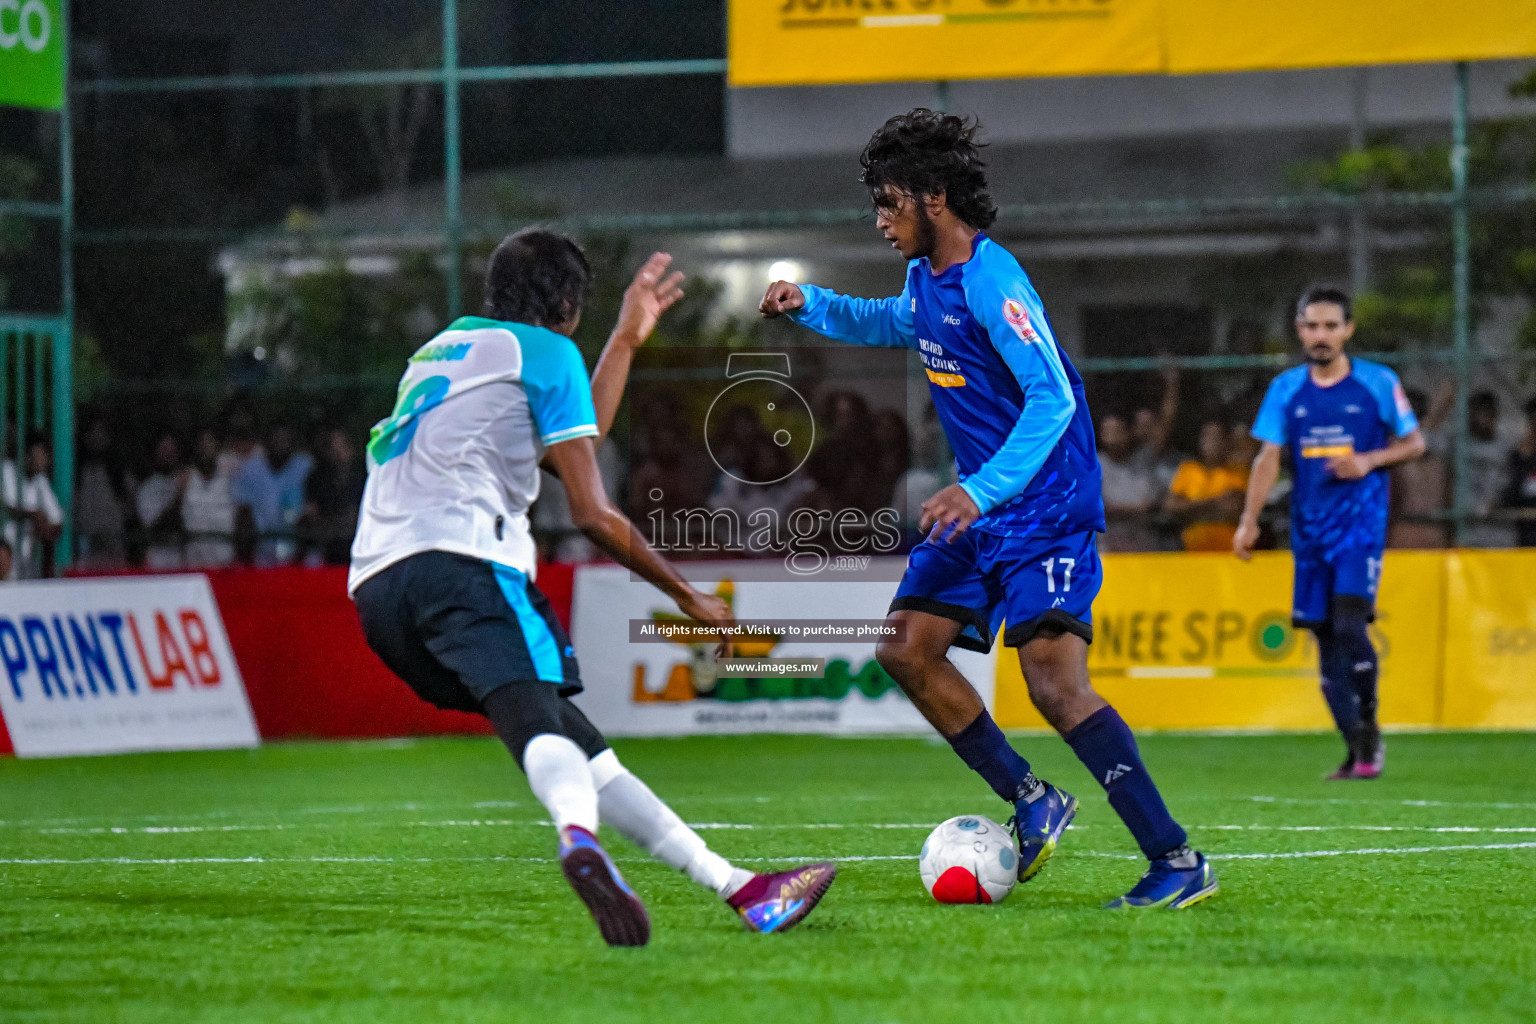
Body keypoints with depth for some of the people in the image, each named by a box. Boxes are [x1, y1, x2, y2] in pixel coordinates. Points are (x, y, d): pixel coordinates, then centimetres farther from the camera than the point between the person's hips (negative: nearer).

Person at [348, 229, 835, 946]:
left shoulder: (446, 345, 32)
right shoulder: (545, 350, 9)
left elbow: (572, 438, 41)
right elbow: (591, 514, 4)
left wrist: (627, 338, 50)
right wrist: (687, 596, 14)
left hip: (374, 584, 8)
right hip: (459, 557, -8)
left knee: (573, 741, 7)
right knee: (532, 714, -30)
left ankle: (735, 886, 6)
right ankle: (579, 837, -63)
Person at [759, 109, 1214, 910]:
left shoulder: (989, 280, -19)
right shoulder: (925, 279, 10)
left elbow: (1052, 399, -27)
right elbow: (895, 323, 35)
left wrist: (981, 491, -34)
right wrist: (810, 305, 20)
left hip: (1045, 508, -10)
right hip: (980, 508, 10)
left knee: (1053, 680, -21)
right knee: (907, 649, 6)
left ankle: (1178, 861, -20)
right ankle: (1031, 801, 17)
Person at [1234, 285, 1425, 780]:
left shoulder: (1378, 383, 0)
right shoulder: (1285, 389, 7)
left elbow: (1415, 442, 7)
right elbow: (1269, 457, 5)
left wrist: (1369, 461, -11)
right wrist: (1249, 521, -5)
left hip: (1362, 522, -4)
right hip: (1309, 529, 4)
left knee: (1349, 624, -19)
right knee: (1324, 636, 3)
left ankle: (1369, 727, -1)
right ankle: (1357, 748, 12)